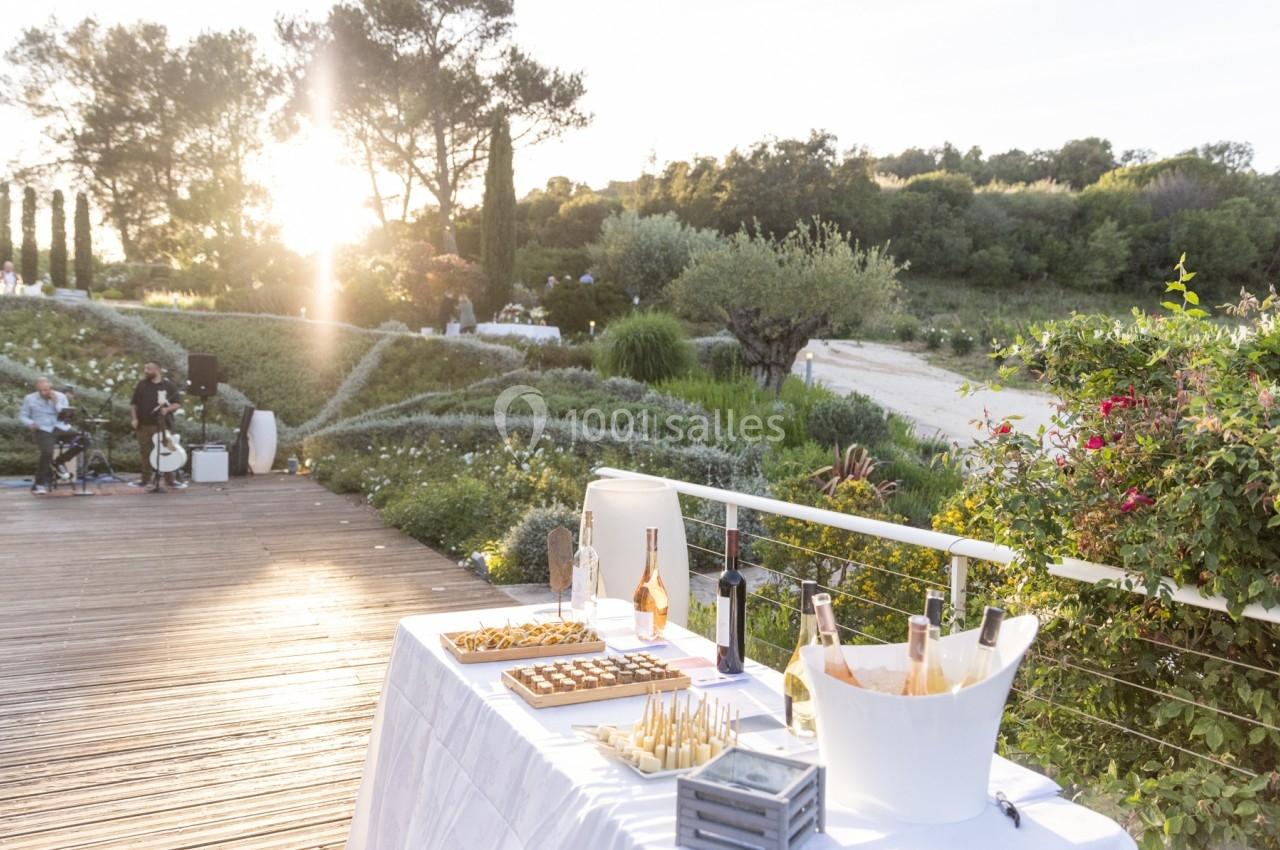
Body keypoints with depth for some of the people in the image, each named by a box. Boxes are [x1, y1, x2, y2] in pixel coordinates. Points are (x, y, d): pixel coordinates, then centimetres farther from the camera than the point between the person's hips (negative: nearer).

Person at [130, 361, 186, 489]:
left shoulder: (169, 385, 2)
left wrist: (167, 409, -18)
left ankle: (169, 480, 4)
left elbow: (178, 404, 1)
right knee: (145, 452, 7)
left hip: (163, 425, -3)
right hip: (144, 425, 3)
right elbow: (133, 403, 12)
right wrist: (134, 418, 0)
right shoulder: (142, 385, 10)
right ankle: (146, 479, 16)